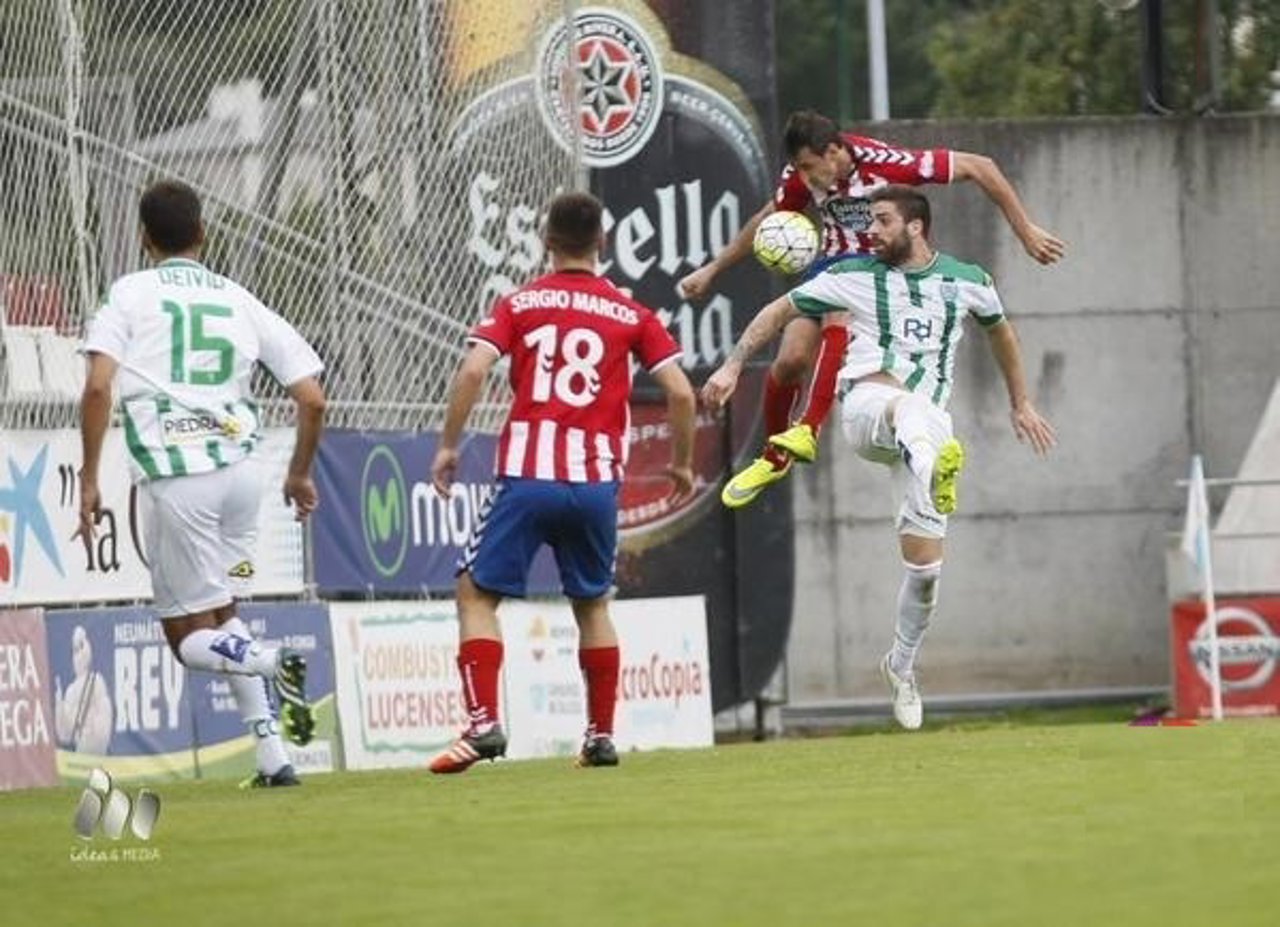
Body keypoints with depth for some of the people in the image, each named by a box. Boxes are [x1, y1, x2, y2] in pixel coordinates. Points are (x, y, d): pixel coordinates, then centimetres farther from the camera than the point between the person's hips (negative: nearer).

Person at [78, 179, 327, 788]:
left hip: (174, 475, -4)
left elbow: (98, 387, -10)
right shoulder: (240, 302, 13)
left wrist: (90, 479, -5)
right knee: (220, 615, 20)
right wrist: (300, 474, 24)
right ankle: (273, 757, 7)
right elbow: (312, 398, 9)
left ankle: (272, 664, -28)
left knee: (190, 638, 5)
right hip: (240, 468, 4)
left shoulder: (131, 293, 5)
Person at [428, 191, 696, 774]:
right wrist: (682, 464, 17)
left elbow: (473, 370, -8)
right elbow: (680, 392, 3)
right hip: (597, 481, 2)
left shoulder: (518, 305, 6)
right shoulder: (630, 314, 9)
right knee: (592, 605, 20)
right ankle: (601, 733, 17)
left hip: (527, 478, -2)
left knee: (477, 594, 6)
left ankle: (484, 722, -11)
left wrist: (448, 445, 0)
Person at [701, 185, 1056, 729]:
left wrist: (1020, 405, 36)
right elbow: (781, 310, 13)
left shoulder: (967, 282, 11)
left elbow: (1000, 332, 29)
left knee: (925, 558, -3)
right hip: (866, 407, -3)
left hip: (926, 426, 3)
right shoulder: (855, 276, 6)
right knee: (910, 402, -43)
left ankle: (901, 667, 20)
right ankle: (934, 468, -78)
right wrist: (734, 364, 4)